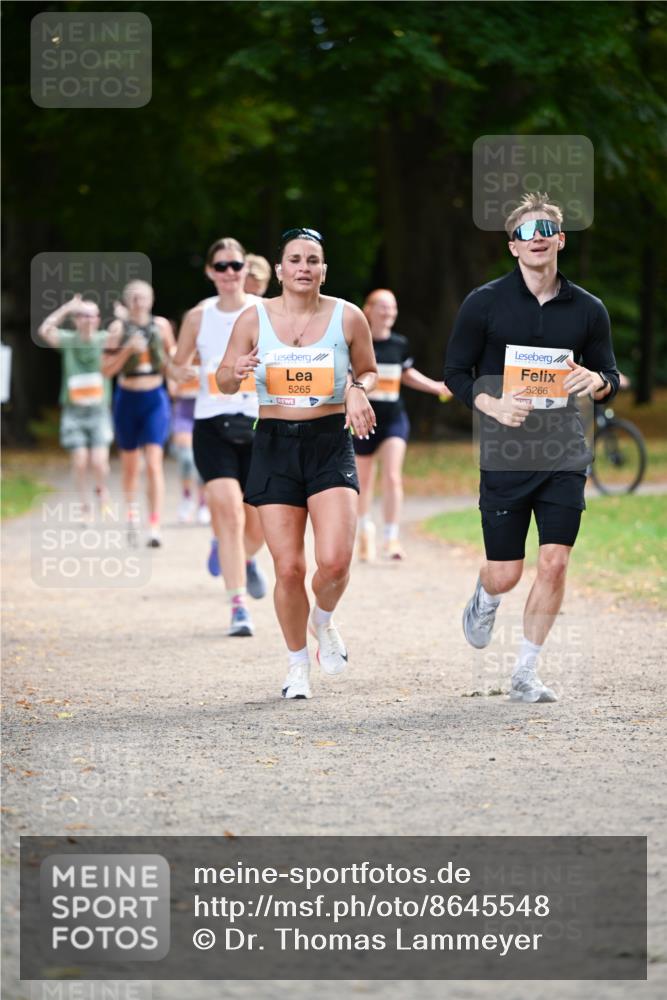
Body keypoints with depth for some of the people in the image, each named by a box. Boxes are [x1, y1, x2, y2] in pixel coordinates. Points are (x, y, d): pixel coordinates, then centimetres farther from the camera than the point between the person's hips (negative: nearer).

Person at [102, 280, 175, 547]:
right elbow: (107, 369, -8)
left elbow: (172, 358, 19)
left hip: (155, 398, 0)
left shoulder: (161, 325, 1)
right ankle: (132, 513, 37)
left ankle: (155, 527, -16)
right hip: (127, 399, 0)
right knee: (130, 465, 13)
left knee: (154, 464, -13)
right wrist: (128, 348, -19)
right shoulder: (119, 327, -4)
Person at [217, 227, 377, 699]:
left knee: (335, 561, -17)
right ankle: (298, 664, 19)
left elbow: (369, 370, 16)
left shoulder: (348, 317, 0)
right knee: (289, 569, -2)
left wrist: (359, 389, -7)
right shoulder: (254, 318, 0)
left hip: (331, 446, 0)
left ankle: (323, 620, 18)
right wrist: (237, 372, -14)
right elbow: (224, 380, 9)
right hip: (275, 447, 0)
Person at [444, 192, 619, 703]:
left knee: (554, 563, -6)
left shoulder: (588, 309, 5)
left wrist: (597, 382, -13)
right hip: (504, 454, -2)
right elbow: (456, 372, 3)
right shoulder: (486, 302, -1)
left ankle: (526, 674, 6)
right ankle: (485, 601, 39)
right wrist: (493, 404, -16)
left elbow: (611, 377, 12)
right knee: (505, 575, 0)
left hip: (564, 454, 2)